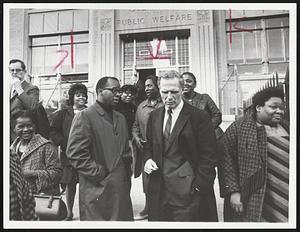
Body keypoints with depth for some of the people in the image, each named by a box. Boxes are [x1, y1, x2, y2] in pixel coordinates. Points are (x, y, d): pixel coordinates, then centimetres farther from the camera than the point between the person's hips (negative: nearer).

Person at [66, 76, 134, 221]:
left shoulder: (121, 118, 15)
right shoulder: (84, 116, -9)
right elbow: (75, 153, -16)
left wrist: (126, 171, 9)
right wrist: (99, 174, -14)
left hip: (121, 189, 7)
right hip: (97, 191, -6)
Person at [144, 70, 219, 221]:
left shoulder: (199, 117, -8)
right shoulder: (154, 116, 9)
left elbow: (208, 157, -8)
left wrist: (198, 186, -12)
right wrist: (148, 160, 0)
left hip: (188, 192, -4)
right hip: (159, 190, 5)